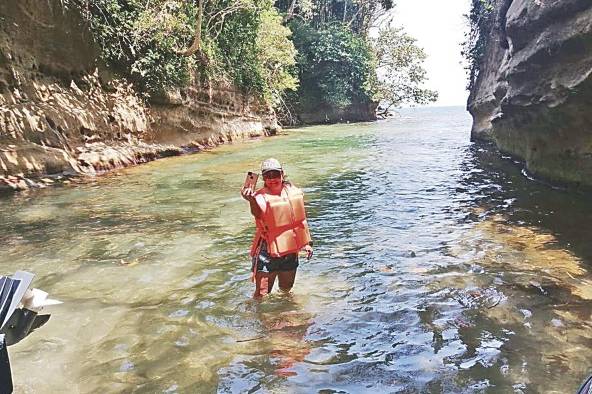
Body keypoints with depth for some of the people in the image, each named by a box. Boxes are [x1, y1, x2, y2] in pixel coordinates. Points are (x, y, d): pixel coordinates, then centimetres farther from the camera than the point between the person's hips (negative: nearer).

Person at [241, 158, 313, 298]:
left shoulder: (294, 192, -1)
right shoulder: (261, 196, -17)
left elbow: (301, 218, 12)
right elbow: (258, 214, -40)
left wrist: (307, 242, 15)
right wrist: (252, 200, -61)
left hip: (291, 250, 5)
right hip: (268, 251, -5)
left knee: (286, 289, 23)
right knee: (262, 294, -4)